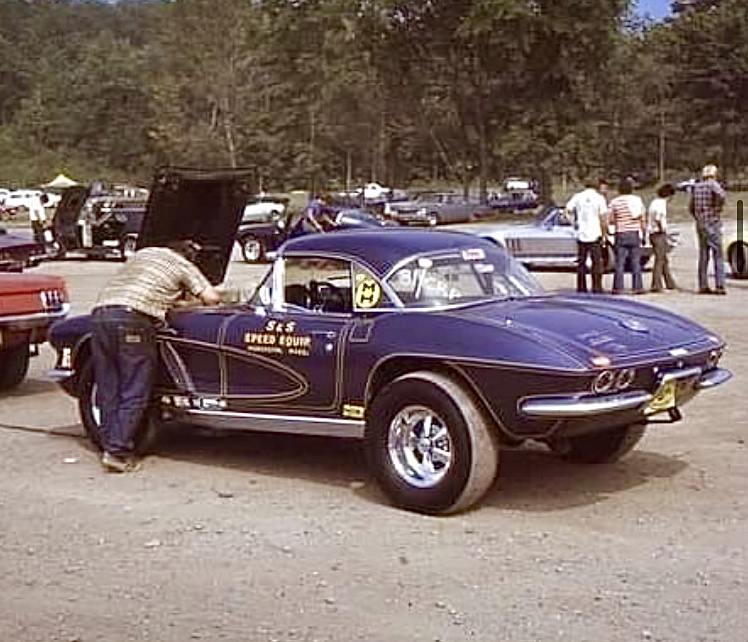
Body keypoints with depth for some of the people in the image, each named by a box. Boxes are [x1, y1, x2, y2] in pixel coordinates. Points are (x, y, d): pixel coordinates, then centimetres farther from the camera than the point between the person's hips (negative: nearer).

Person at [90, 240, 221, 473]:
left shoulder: (143, 253, 31)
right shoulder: (183, 265, 14)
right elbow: (212, 298, 9)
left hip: (101, 312, 6)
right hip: (133, 319, -6)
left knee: (107, 390, 12)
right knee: (134, 393, -1)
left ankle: (108, 444, 12)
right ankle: (117, 451, -7)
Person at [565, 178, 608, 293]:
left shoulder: (578, 196, 5)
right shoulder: (599, 198, -2)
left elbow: (568, 210, -1)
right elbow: (602, 217, -6)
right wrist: (602, 234, 0)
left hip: (581, 235, 3)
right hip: (595, 235, -3)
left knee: (581, 262, 10)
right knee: (597, 262, 2)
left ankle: (581, 288, 10)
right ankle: (597, 288, -3)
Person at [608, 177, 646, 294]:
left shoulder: (614, 202, 0)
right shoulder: (637, 199, 0)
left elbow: (609, 220, 0)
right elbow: (642, 217, 2)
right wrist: (643, 231, 11)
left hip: (621, 234, 0)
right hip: (634, 233, 0)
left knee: (620, 262, 1)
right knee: (636, 262, 3)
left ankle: (618, 287, -2)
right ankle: (637, 287, 1)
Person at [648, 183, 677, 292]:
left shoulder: (654, 202, 14)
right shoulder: (662, 203, -14)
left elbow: (647, 216, 20)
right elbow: (658, 219, -26)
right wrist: (662, 229, -13)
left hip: (652, 233, 9)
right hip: (659, 234, -9)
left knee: (665, 260, 16)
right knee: (659, 260, -5)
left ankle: (670, 283, 22)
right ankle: (656, 286, -5)